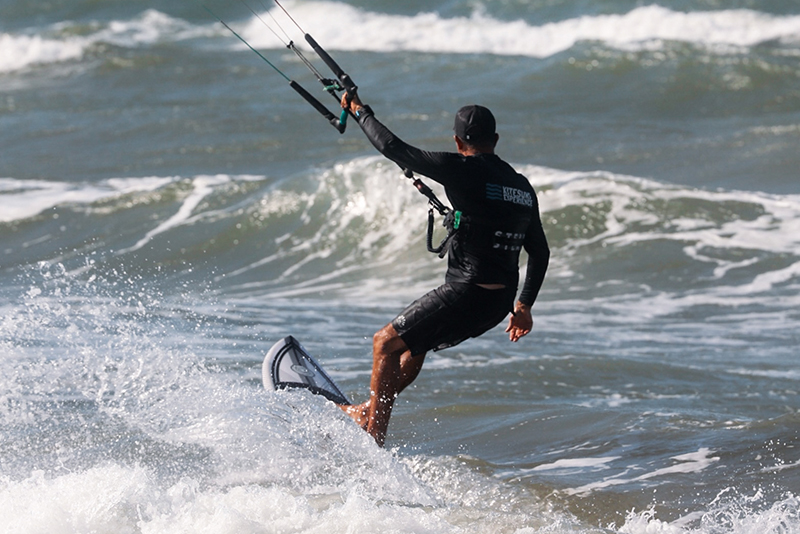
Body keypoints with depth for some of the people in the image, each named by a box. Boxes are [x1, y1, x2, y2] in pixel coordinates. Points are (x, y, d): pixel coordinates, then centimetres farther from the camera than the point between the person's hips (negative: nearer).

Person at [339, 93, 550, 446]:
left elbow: (393, 149, -8)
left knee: (386, 343, 4)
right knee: (415, 343, 27)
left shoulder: (463, 170, -12)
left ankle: (373, 440, 2)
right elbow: (540, 253, 18)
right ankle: (370, 412, 40)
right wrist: (524, 305, 29)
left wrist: (360, 112, 8)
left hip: (467, 294, -8)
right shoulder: (522, 187, 10)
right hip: (501, 301, 8)